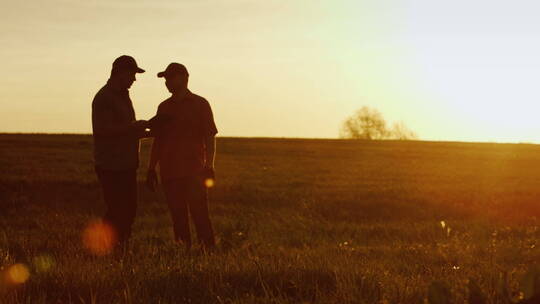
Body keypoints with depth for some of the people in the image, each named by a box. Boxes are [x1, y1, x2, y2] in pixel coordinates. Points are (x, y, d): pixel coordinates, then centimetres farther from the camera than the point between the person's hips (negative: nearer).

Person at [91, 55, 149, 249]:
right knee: (117, 211, -10)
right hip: (111, 167, -9)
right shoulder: (104, 98, -11)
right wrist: (134, 126, -18)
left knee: (128, 210, 9)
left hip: (126, 165, 9)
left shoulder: (123, 96, 19)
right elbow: (103, 129, -21)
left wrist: (142, 131, 10)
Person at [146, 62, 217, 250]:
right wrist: (151, 169, 13)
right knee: (178, 216, 5)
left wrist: (209, 166, -12)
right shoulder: (164, 107, 15)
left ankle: (209, 249, -9)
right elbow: (158, 141, 19)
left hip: (194, 171, -5)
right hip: (169, 172, 5)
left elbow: (209, 137, -2)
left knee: (199, 213, -11)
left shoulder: (200, 104, 2)